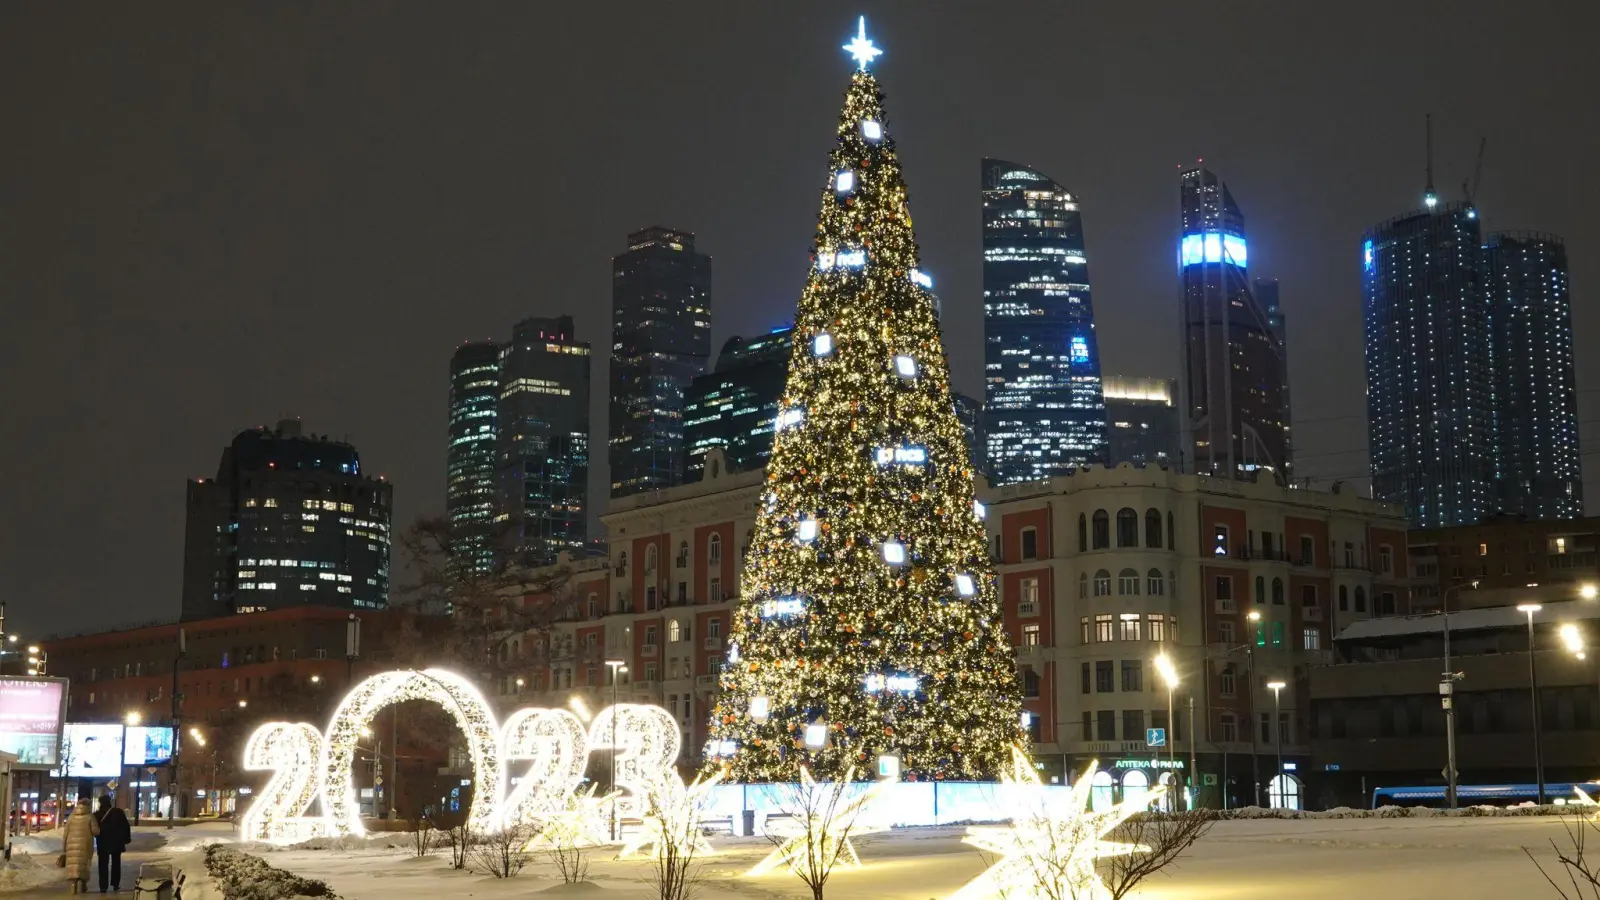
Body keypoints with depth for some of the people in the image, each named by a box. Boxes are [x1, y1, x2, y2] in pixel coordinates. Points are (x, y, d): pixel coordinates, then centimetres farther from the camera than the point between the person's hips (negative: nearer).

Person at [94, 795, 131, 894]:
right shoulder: (118, 812, -5)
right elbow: (126, 826, -3)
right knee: (116, 863, 14)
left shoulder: (97, 815, -6)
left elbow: (94, 830, -1)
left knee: (103, 865, 3)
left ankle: (103, 886, -5)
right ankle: (115, 884, 13)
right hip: (116, 842, 1)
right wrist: (127, 838, 6)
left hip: (103, 844, -1)